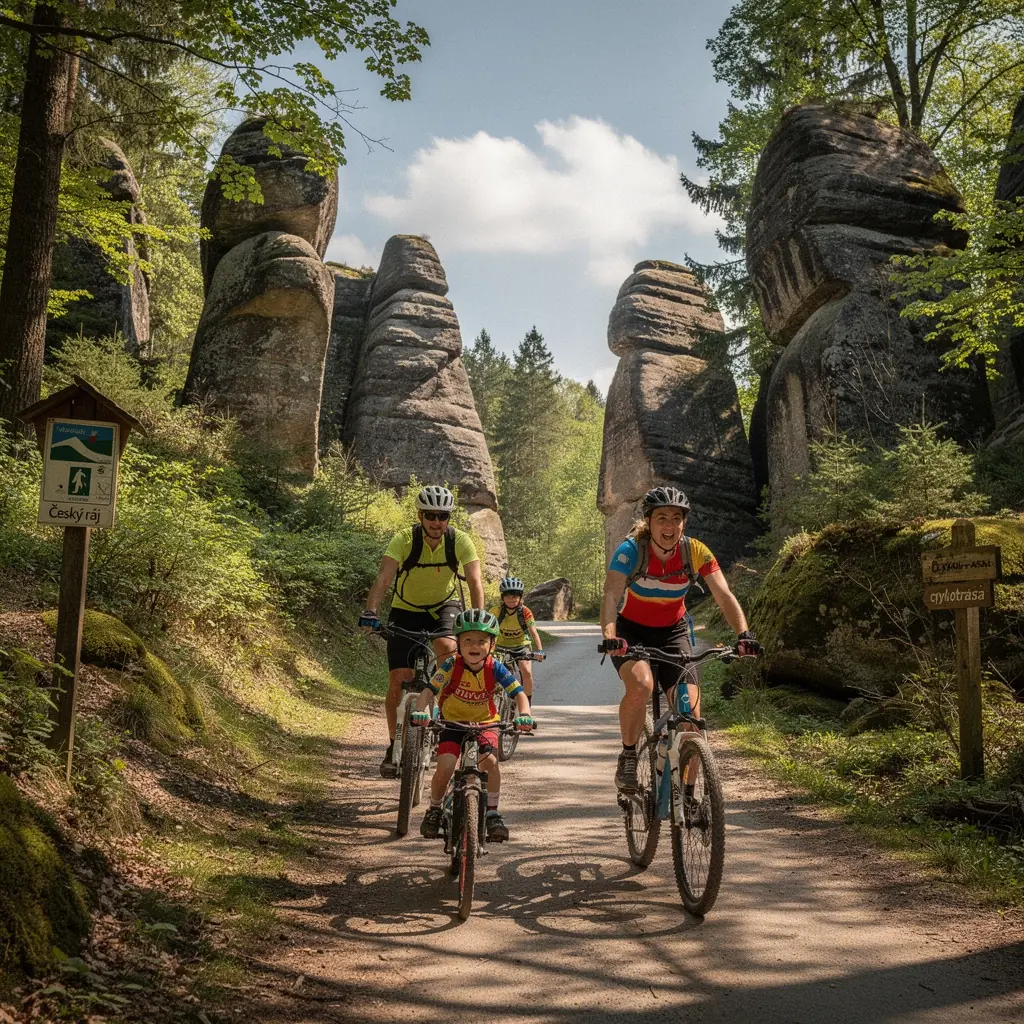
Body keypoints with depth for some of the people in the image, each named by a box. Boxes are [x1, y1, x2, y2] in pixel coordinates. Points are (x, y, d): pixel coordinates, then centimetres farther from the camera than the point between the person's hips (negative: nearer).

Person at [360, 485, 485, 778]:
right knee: (398, 681, -6)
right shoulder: (404, 539, -22)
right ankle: (394, 745, 11)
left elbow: (475, 581, -24)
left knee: (446, 646, -34)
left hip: (445, 606, 0)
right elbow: (383, 577, -31)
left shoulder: (460, 541, -18)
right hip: (406, 611, 0)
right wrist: (370, 612, -46)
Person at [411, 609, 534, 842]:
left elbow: (519, 694, -18)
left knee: (490, 760, -25)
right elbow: (429, 690, -21)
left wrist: (524, 715, -37)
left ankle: (493, 813, -6)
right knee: (445, 766, -20)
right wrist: (420, 711, -40)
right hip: (452, 722, 0)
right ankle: (434, 810, 8)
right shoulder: (452, 665, -18)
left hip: (485, 724, 1)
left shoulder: (495, 668, -16)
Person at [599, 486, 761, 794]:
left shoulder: (696, 552, -16)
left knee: (690, 711, -10)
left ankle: (687, 794, 7)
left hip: (673, 631, 2)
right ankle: (628, 758, -11)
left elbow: (724, 596, -20)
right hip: (632, 631, -2)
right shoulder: (631, 550, -22)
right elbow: (611, 596, -33)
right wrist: (609, 636, -51)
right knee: (641, 684, -34)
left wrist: (744, 634, -37)